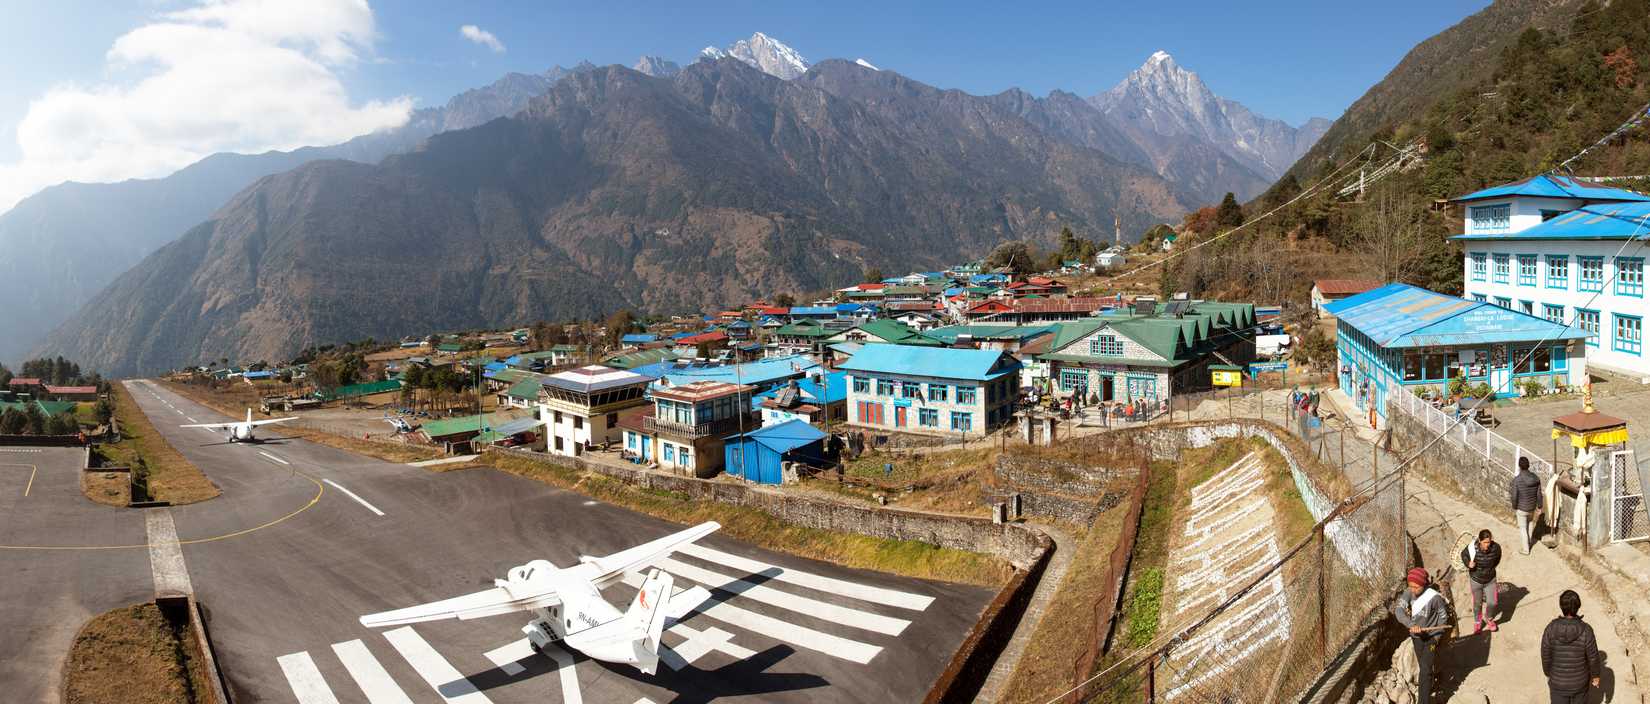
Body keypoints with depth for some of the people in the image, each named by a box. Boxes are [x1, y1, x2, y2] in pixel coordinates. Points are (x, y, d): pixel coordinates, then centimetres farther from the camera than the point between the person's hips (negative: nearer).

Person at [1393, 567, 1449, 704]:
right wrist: (1411, 625, -41)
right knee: (1423, 666, 23)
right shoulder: (1408, 593, -16)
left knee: (1425, 669, -6)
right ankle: (1428, 686, 47)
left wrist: (1437, 636, -6)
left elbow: (1443, 615, -8)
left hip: (1431, 636, -4)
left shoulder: (1434, 597, -25)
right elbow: (1399, 610, -25)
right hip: (1416, 636, 4)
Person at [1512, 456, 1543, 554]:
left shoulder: (1516, 480, -27)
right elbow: (1539, 494, -4)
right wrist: (1539, 506, 12)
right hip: (1532, 507, 5)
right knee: (1531, 522, 32)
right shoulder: (1536, 478, -13)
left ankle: (1525, 549, 22)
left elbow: (1514, 496, -20)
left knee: (1522, 528, 12)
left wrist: (1514, 508, -3)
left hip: (1521, 508, -5)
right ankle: (1529, 540, 52)